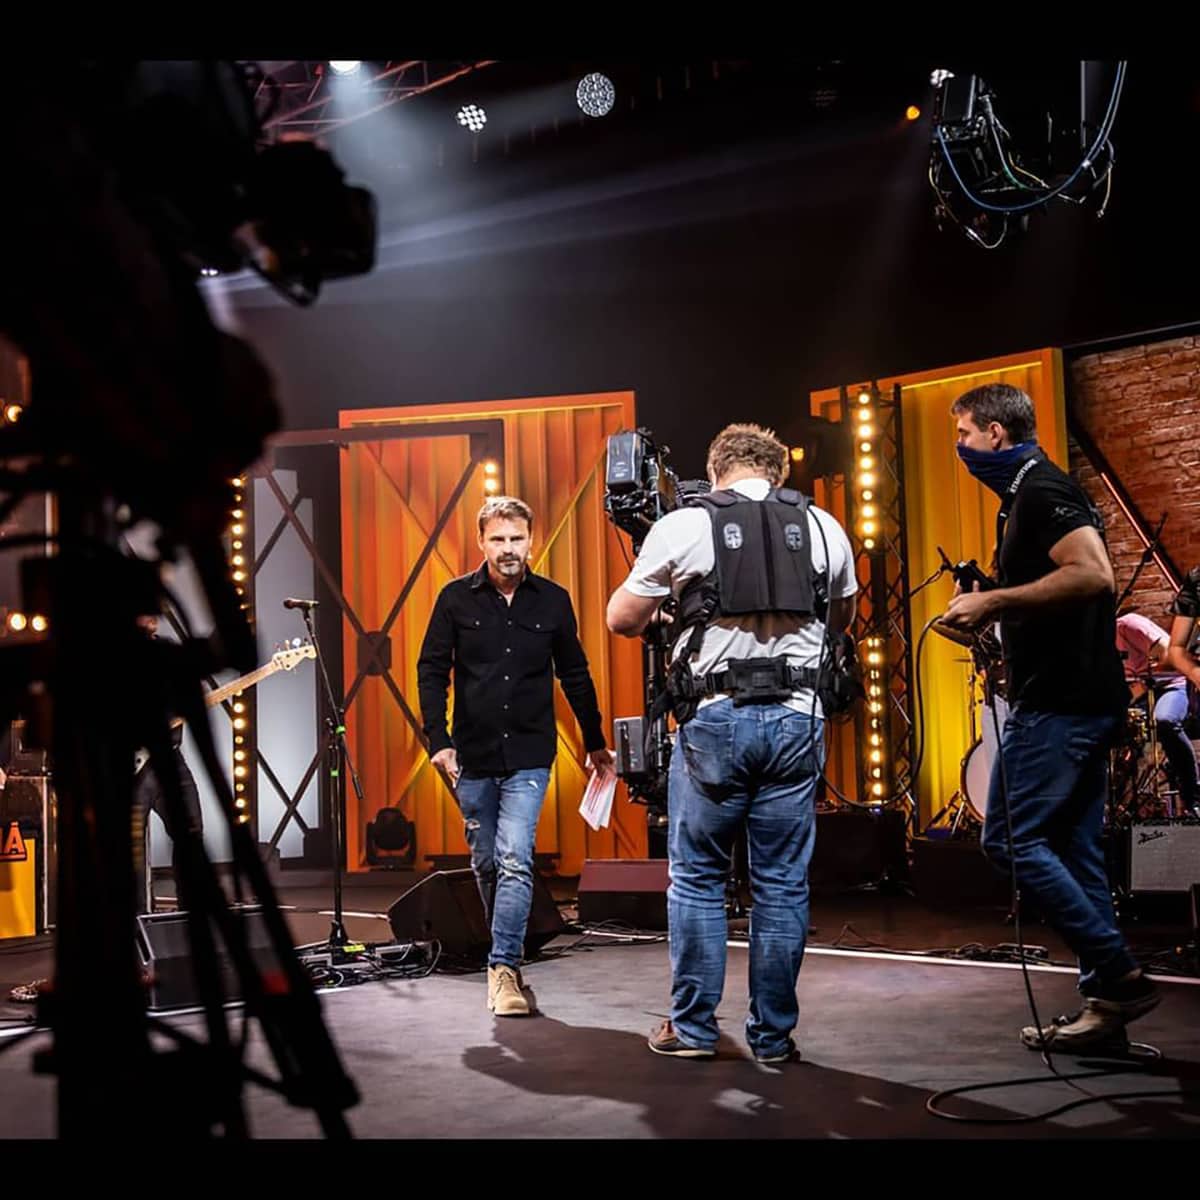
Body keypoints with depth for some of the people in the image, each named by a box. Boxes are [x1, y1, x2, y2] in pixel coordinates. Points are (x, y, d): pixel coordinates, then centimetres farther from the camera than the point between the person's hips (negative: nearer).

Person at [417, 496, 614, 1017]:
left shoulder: (553, 600, 2)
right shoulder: (456, 598, -1)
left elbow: (574, 674, 11)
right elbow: (432, 670, 1)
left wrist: (594, 742, 14)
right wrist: (438, 740, -9)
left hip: (529, 757, -1)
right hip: (473, 757, 1)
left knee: (515, 861, -14)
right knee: (487, 864, 11)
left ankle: (503, 967, -12)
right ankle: (508, 960, 27)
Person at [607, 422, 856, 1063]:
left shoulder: (683, 527, -1)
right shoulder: (823, 528, 7)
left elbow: (621, 619, 4)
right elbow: (842, 616, 23)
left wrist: (658, 587, 24)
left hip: (716, 720, -2)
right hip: (797, 718, 2)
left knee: (697, 877, 10)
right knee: (783, 884, 8)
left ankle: (691, 1026, 15)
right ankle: (773, 1035, 14)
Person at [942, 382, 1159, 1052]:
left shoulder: (1042, 490, -11)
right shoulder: (1026, 497, 20)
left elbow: (1093, 574, -25)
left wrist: (995, 599, -20)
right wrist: (991, 614, 16)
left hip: (1059, 701, -11)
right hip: (1081, 699, 11)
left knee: (1013, 839, -10)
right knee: (1072, 851, 10)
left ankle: (1118, 977, -7)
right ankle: (1105, 1003, 12)